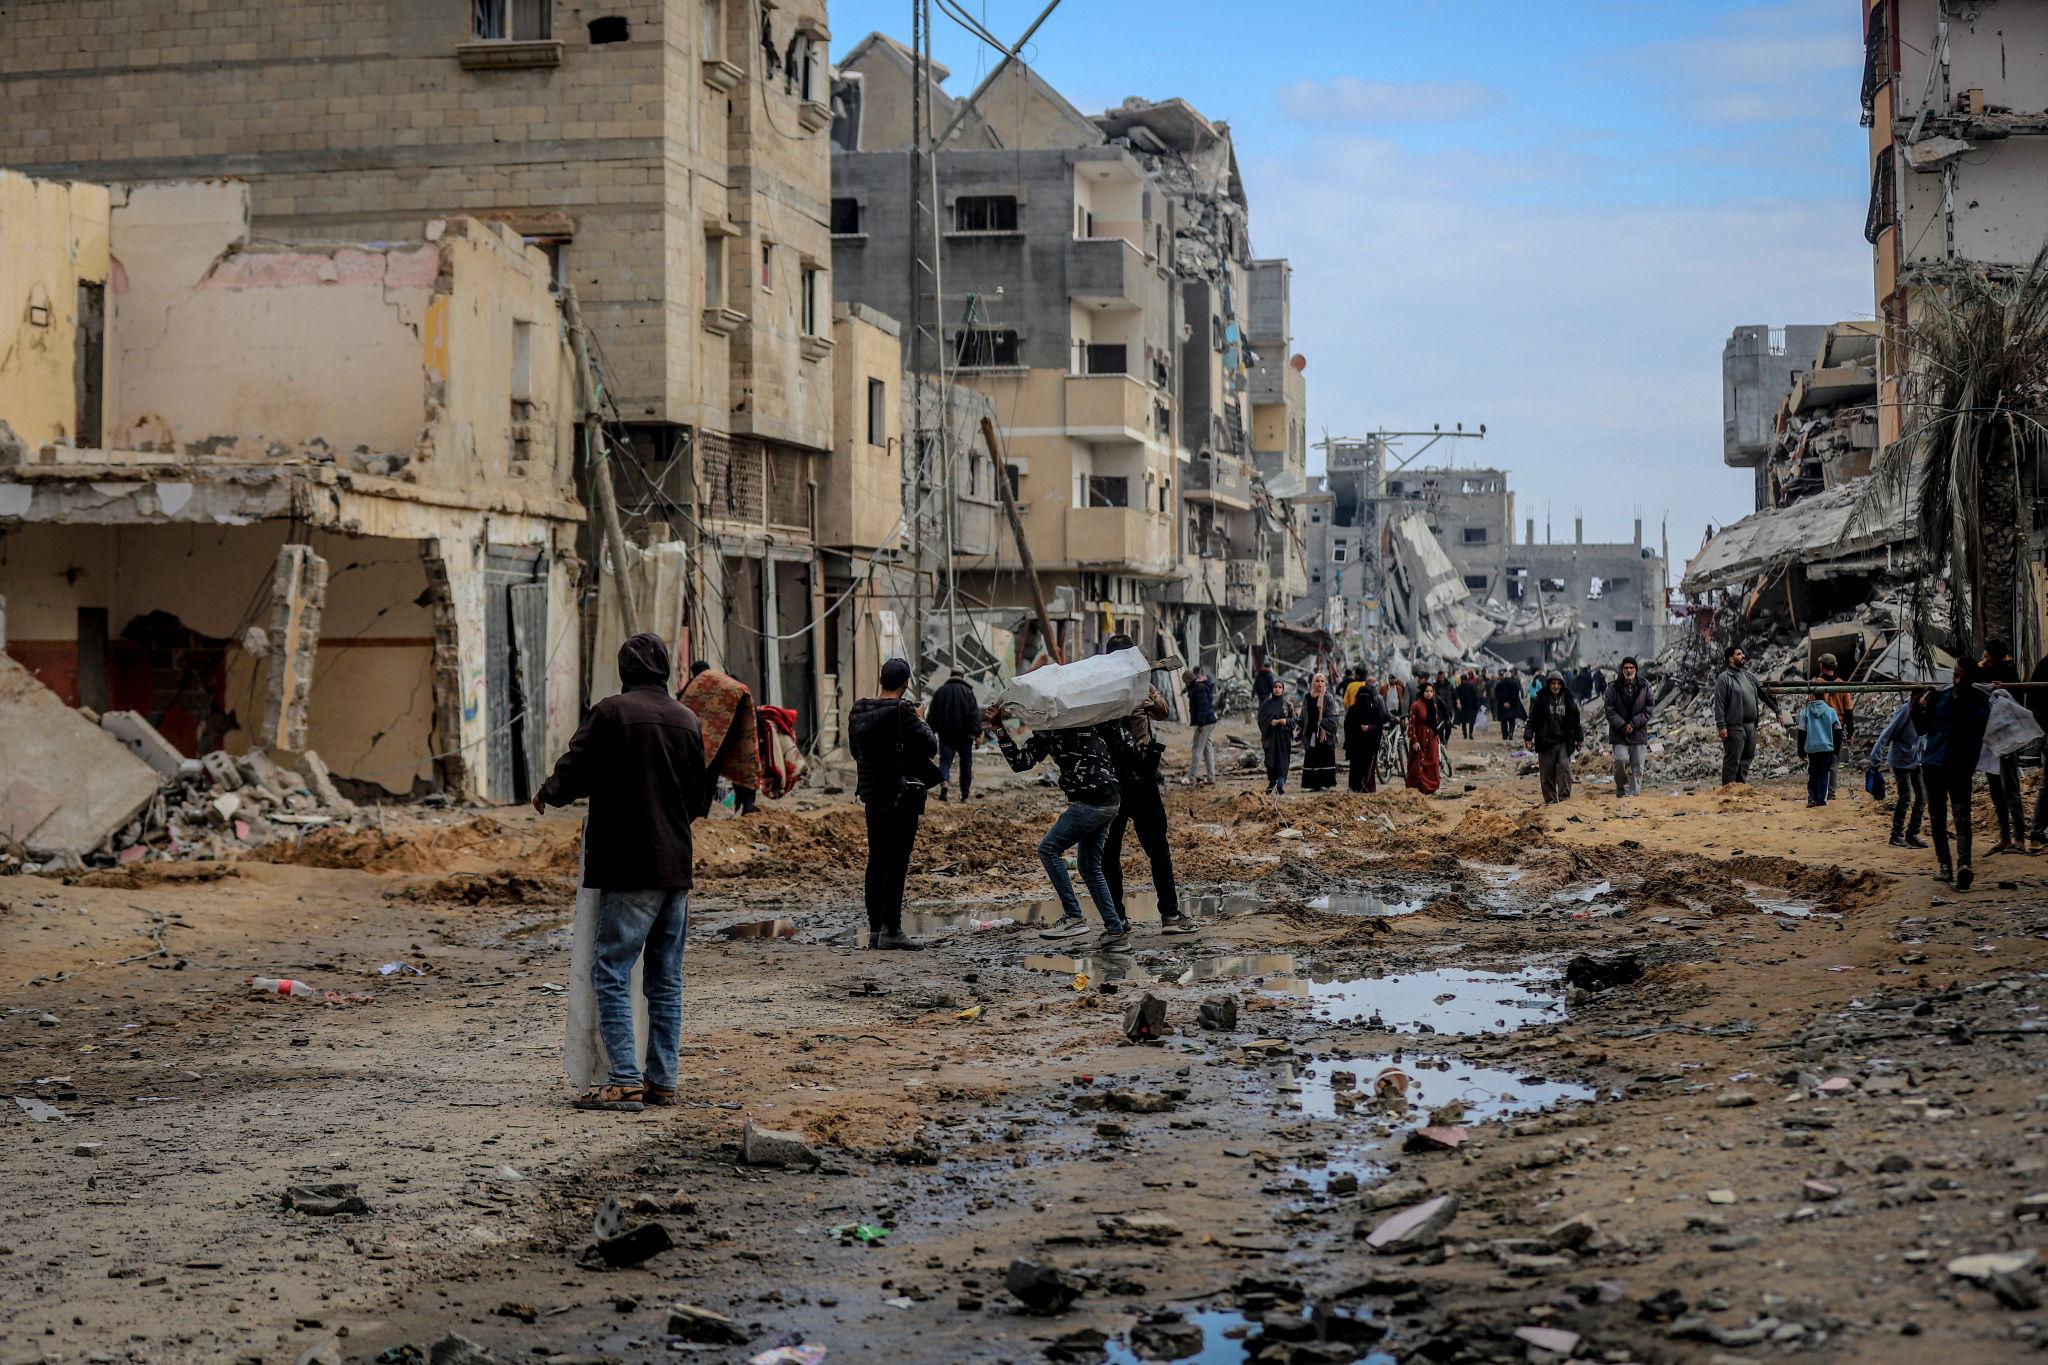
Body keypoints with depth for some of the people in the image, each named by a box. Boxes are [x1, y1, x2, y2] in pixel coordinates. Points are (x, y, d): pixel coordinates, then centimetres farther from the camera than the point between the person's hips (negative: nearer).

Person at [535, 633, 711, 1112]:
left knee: (611, 973, -4)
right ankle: (662, 1080, 13)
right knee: (665, 978, 11)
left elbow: (571, 776, -8)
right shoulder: (687, 719, 11)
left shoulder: (611, 712, -9)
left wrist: (545, 794, 13)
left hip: (629, 869, -6)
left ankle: (624, 1081, -11)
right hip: (676, 866, 6)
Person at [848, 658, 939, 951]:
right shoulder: (903, 712, -15)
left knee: (876, 860, 12)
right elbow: (931, 747, -14)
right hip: (902, 795, -7)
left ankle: (874, 929, 14)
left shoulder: (860, 710, 6)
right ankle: (891, 930, -6)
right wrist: (922, 722, 3)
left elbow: (855, 748, 18)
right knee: (897, 861, -5)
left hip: (871, 792, 7)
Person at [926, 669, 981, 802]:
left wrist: (931, 732, 15)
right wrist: (977, 733, -11)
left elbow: (933, 714, 9)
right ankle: (965, 793, 13)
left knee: (945, 760, 1)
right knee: (966, 762, 10)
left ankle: (943, 782, -27)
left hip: (945, 735, 1)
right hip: (964, 734, -1)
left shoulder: (940, 691, 5)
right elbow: (975, 714, -10)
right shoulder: (967, 691, -3)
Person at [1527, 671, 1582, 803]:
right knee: (1547, 772, 1)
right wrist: (1529, 737, -2)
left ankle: (1564, 796, -12)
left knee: (1564, 766, -14)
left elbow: (1576, 720, 14)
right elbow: (1532, 719, 3)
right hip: (1545, 741, 0)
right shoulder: (1540, 698, 1)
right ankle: (1550, 799, 9)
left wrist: (1579, 738, 15)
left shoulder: (1569, 698, 7)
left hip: (1564, 741, 1)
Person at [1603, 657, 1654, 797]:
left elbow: (1649, 708, 1)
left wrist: (1633, 724, -9)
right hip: (1619, 732, -1)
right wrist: (1622, 726, -13)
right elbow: (1610, 710, -1)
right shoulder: (1613, 687, 1)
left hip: (1639, 732, 1)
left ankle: (1634, 792, 9)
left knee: (1637, 765, 0)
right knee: (1621, 759, -16)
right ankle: (1621, 787, 7)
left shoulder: (1644, 687, 5)